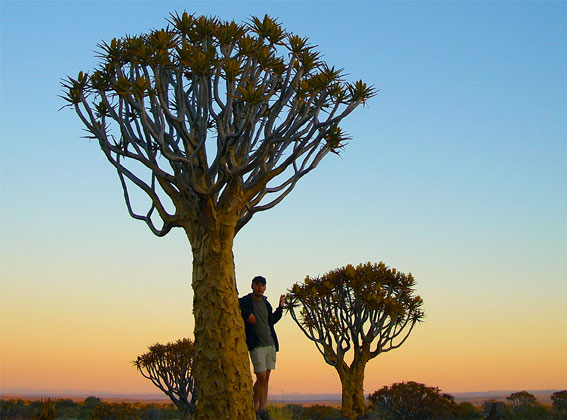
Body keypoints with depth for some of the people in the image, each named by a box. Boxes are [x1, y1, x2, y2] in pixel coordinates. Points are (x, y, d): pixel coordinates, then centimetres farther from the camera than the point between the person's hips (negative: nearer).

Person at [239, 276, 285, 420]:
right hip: (256, 345, -6)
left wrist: (280, 307, 20)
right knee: (261, 378, -10)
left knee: (266, 378, 6)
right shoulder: (244, 302, -4)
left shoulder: (265, 303, 15)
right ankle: (254, 408, 6)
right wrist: (246, 315, -21)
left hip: (270, 343, 6)